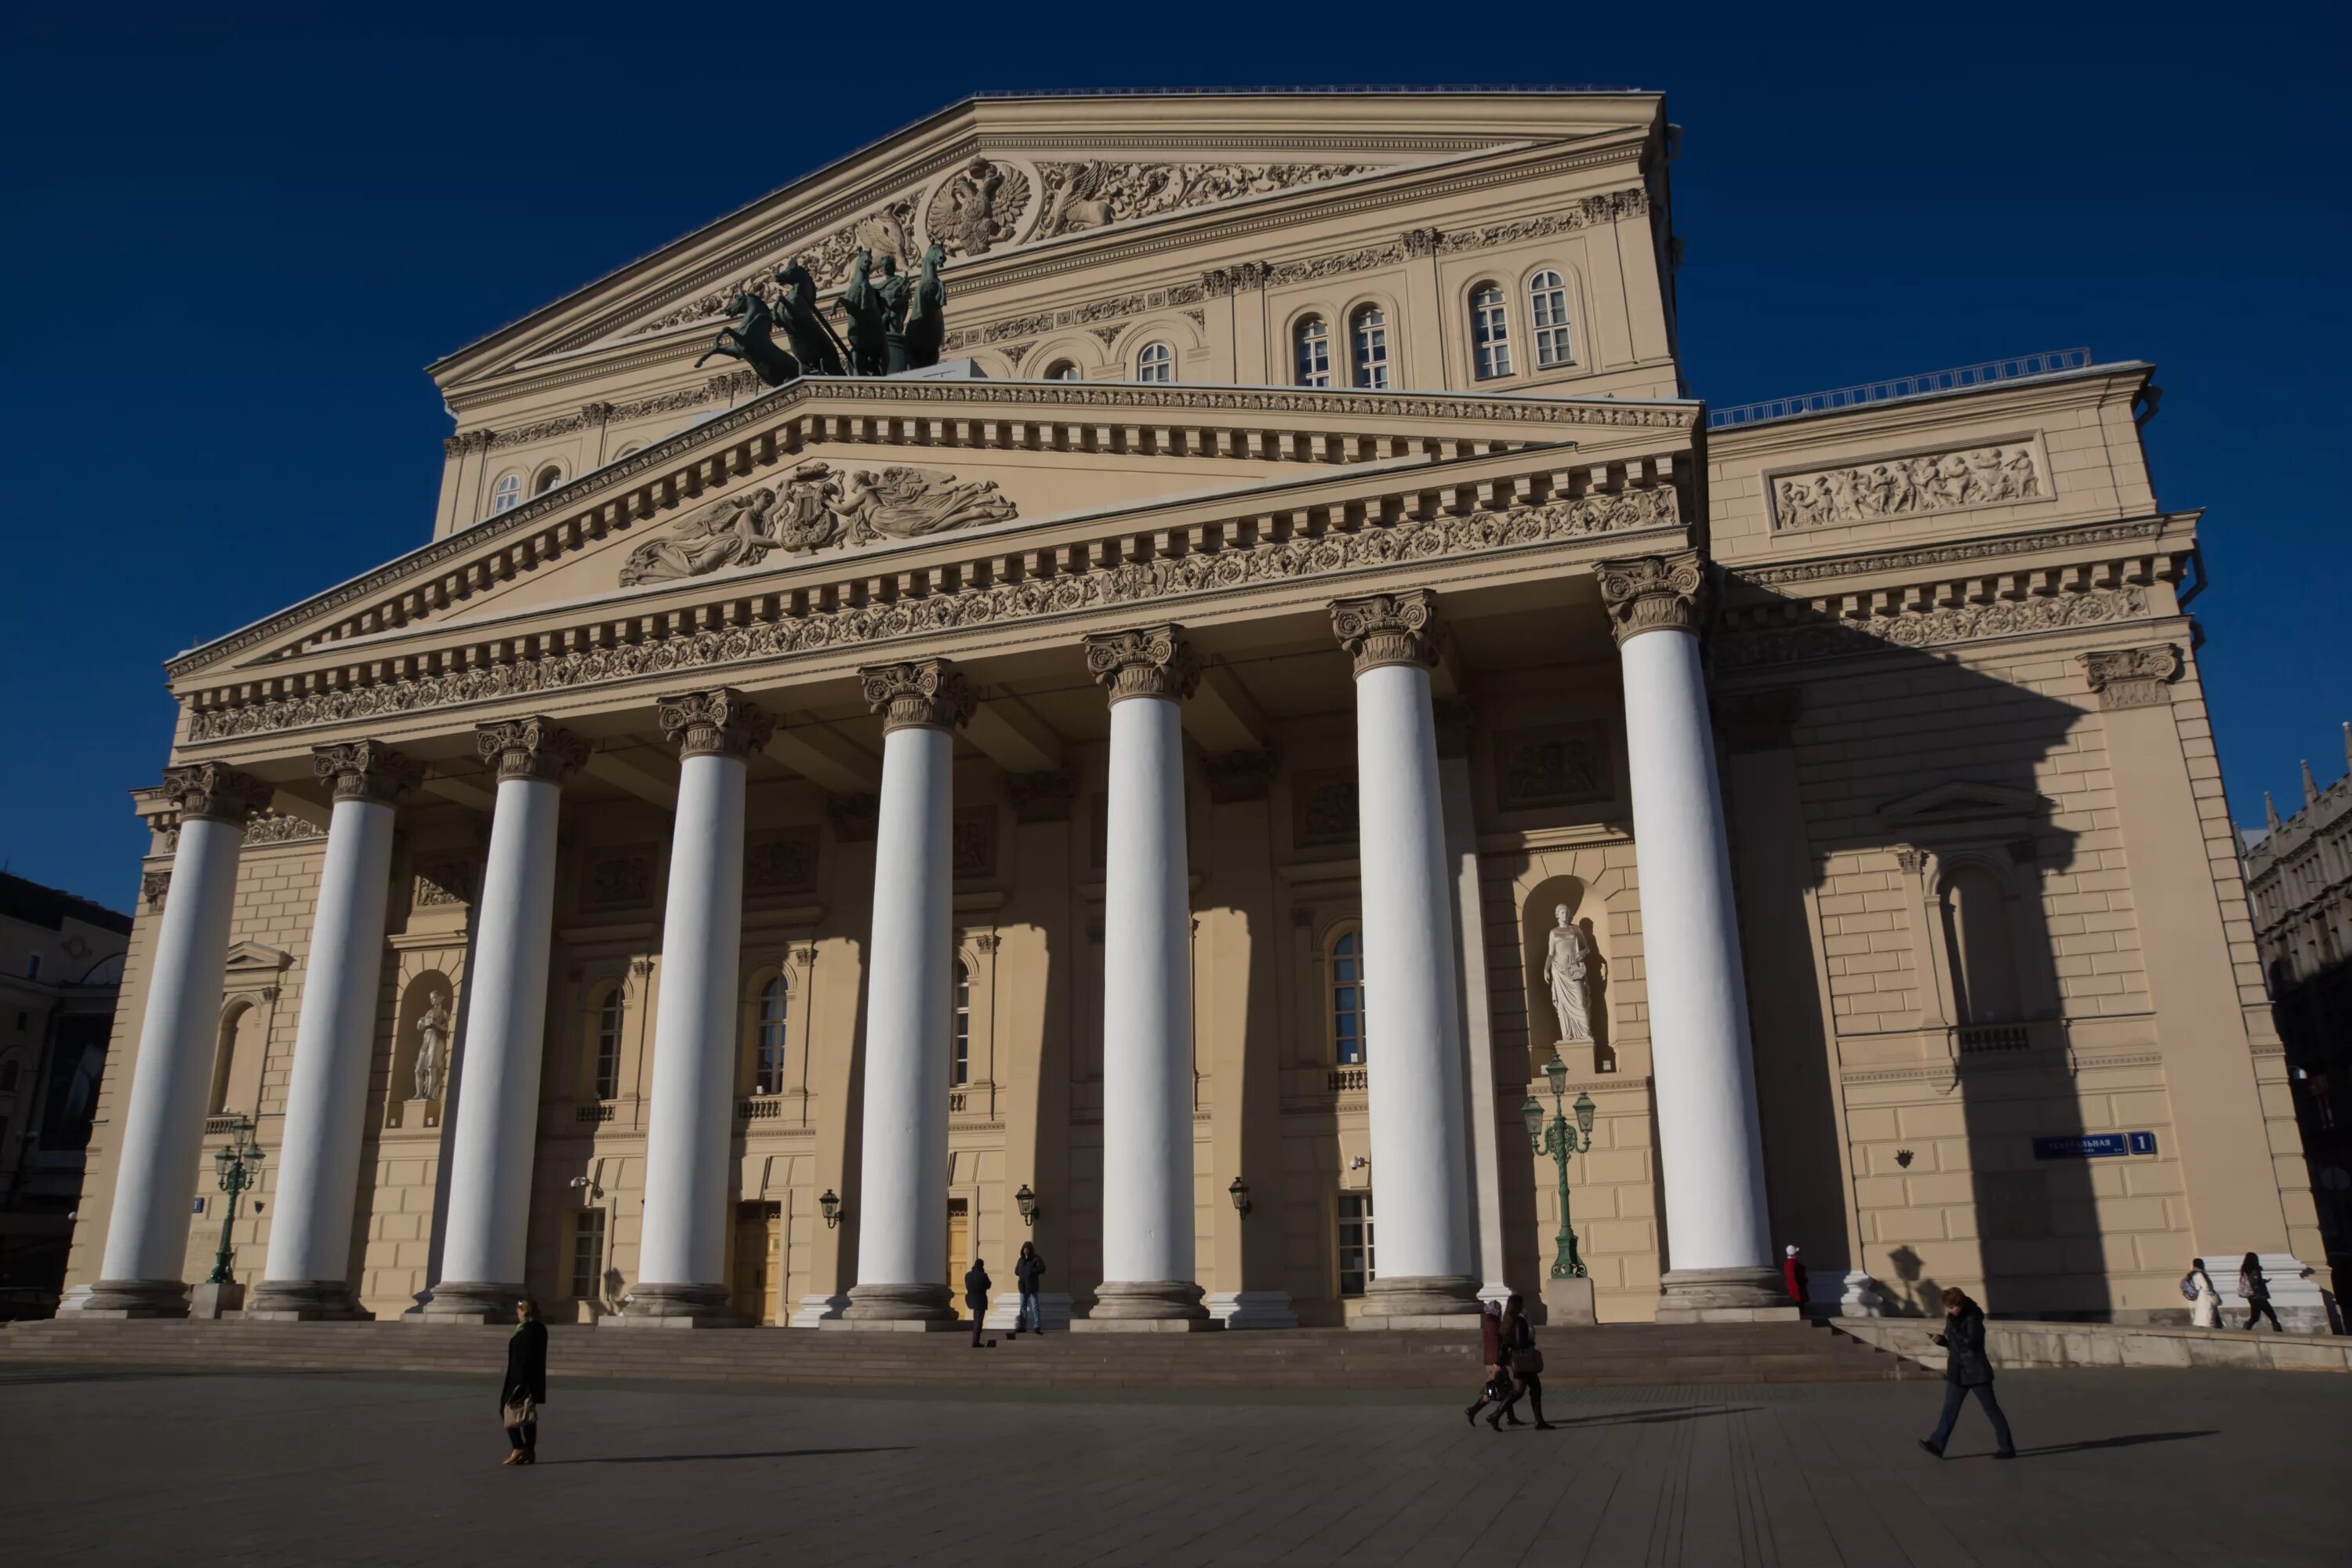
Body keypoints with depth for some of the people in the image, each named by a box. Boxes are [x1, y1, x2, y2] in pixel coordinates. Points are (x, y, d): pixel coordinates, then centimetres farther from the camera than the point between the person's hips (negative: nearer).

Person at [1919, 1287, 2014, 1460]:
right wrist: (1942, 1340, 0)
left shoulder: (1972, 1318, -17)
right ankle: (1937, 1444, 2)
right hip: (1958, 1372, 8)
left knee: (1991, 1409, 3)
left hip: (1976, 1372, -8)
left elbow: (1971, 1343, -27)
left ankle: (2008, 1448, 14)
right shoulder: (1954, 1318, 7)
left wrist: (1953, 1326, -28)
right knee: (1950, 1408, 5)